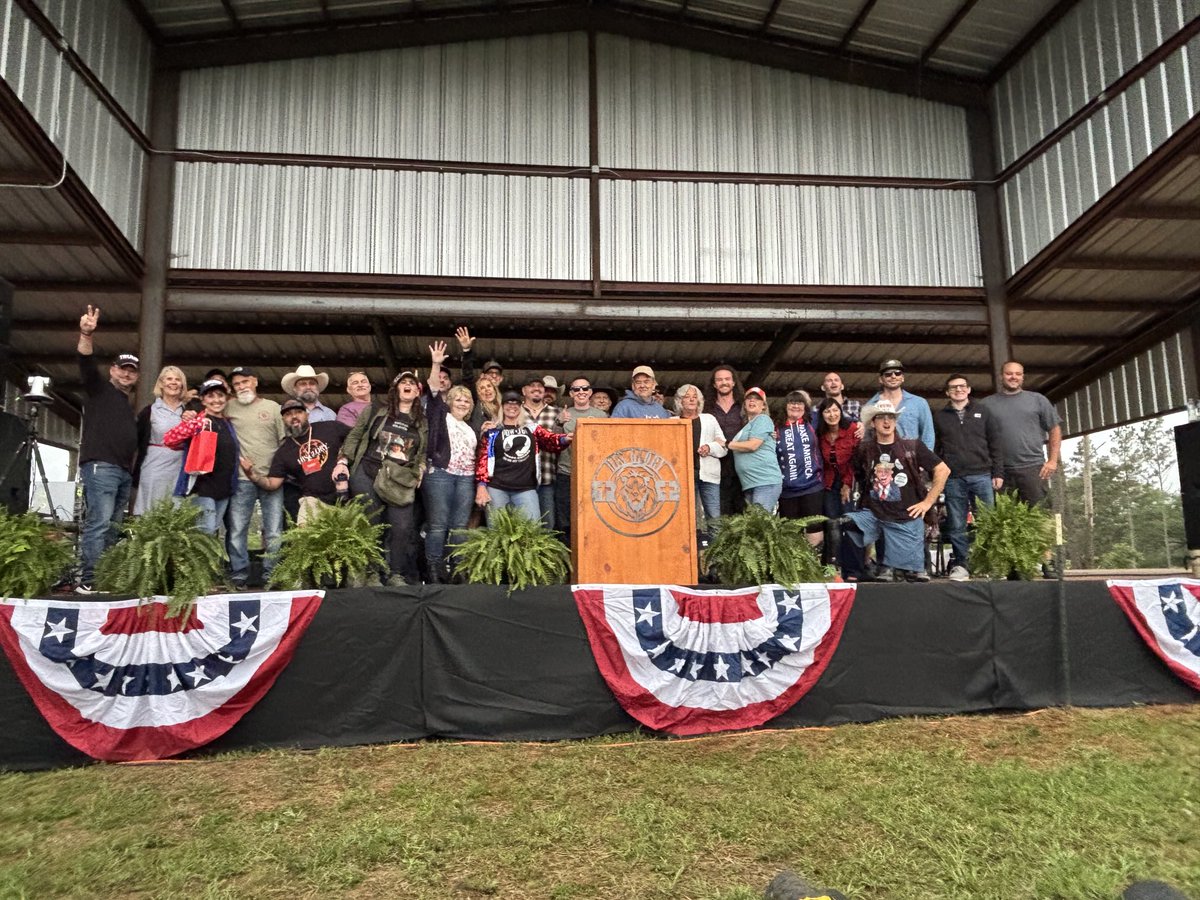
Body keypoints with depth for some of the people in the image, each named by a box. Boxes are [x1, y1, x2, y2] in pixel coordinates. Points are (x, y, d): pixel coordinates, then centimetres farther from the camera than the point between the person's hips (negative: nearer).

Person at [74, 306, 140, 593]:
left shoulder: (128, 404, 25)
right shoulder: (99, 389, 7)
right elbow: (86, 362, -11)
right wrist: (86, 335, -27)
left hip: (124, 471, 8)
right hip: (100, 466, -7)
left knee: (113, 528, 5)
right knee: (98, 523, -15)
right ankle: (87, 580, -17)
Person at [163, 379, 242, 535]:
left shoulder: (229, 424, 14)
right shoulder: (198, 422, -5)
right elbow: (168, 439, -19)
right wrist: (195, 424, -28)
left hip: (224, 489, 7)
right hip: (202, 488, -7)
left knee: (213, 532, 12)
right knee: (206, 532, -13)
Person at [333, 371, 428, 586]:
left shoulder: (422, 423, 14)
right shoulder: (377, 411, 9)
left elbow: (424, 453, 19)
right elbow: (355, 436, 9)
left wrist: (419, 472, 4)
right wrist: (343, 461, -1)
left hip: (400, 482, 1)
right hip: (366, 474, -1)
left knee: (402, 528, -6)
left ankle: (396, 574, 6)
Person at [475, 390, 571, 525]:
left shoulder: (531, 428, 13)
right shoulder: (492, 430, 9)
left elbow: (549, 440, -1)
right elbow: (483, 458, 5)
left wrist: (564, 439, -24)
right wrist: (481, 486, -6)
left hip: (526, 489, 1)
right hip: (497, 488, -1)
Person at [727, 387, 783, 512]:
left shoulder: (763, 419, -2)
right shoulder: (745, 425, 24)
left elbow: (752, 445, -13)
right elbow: (741, 448, 24)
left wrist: (726, 444, -4)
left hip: (766, 481, -8)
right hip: (749, 484, 8)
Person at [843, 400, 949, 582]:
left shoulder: (912, 447, -2)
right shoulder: (864, 450, 4)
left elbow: (943, 470, 2)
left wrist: (928, 502, -2)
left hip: (906, 520, -2)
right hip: (872, 514, 2)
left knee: (913, 573, -4)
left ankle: (889, 567, 29)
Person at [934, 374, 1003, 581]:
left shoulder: (982, 412, 12)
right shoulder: (939, 416, 13)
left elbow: (995, 444, 9)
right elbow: (934, 448, 11)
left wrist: (998, 473, 1)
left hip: (981, 475, 0)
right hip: (953, 479, 1)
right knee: (956, 525, 1)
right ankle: (961, 564, 7)